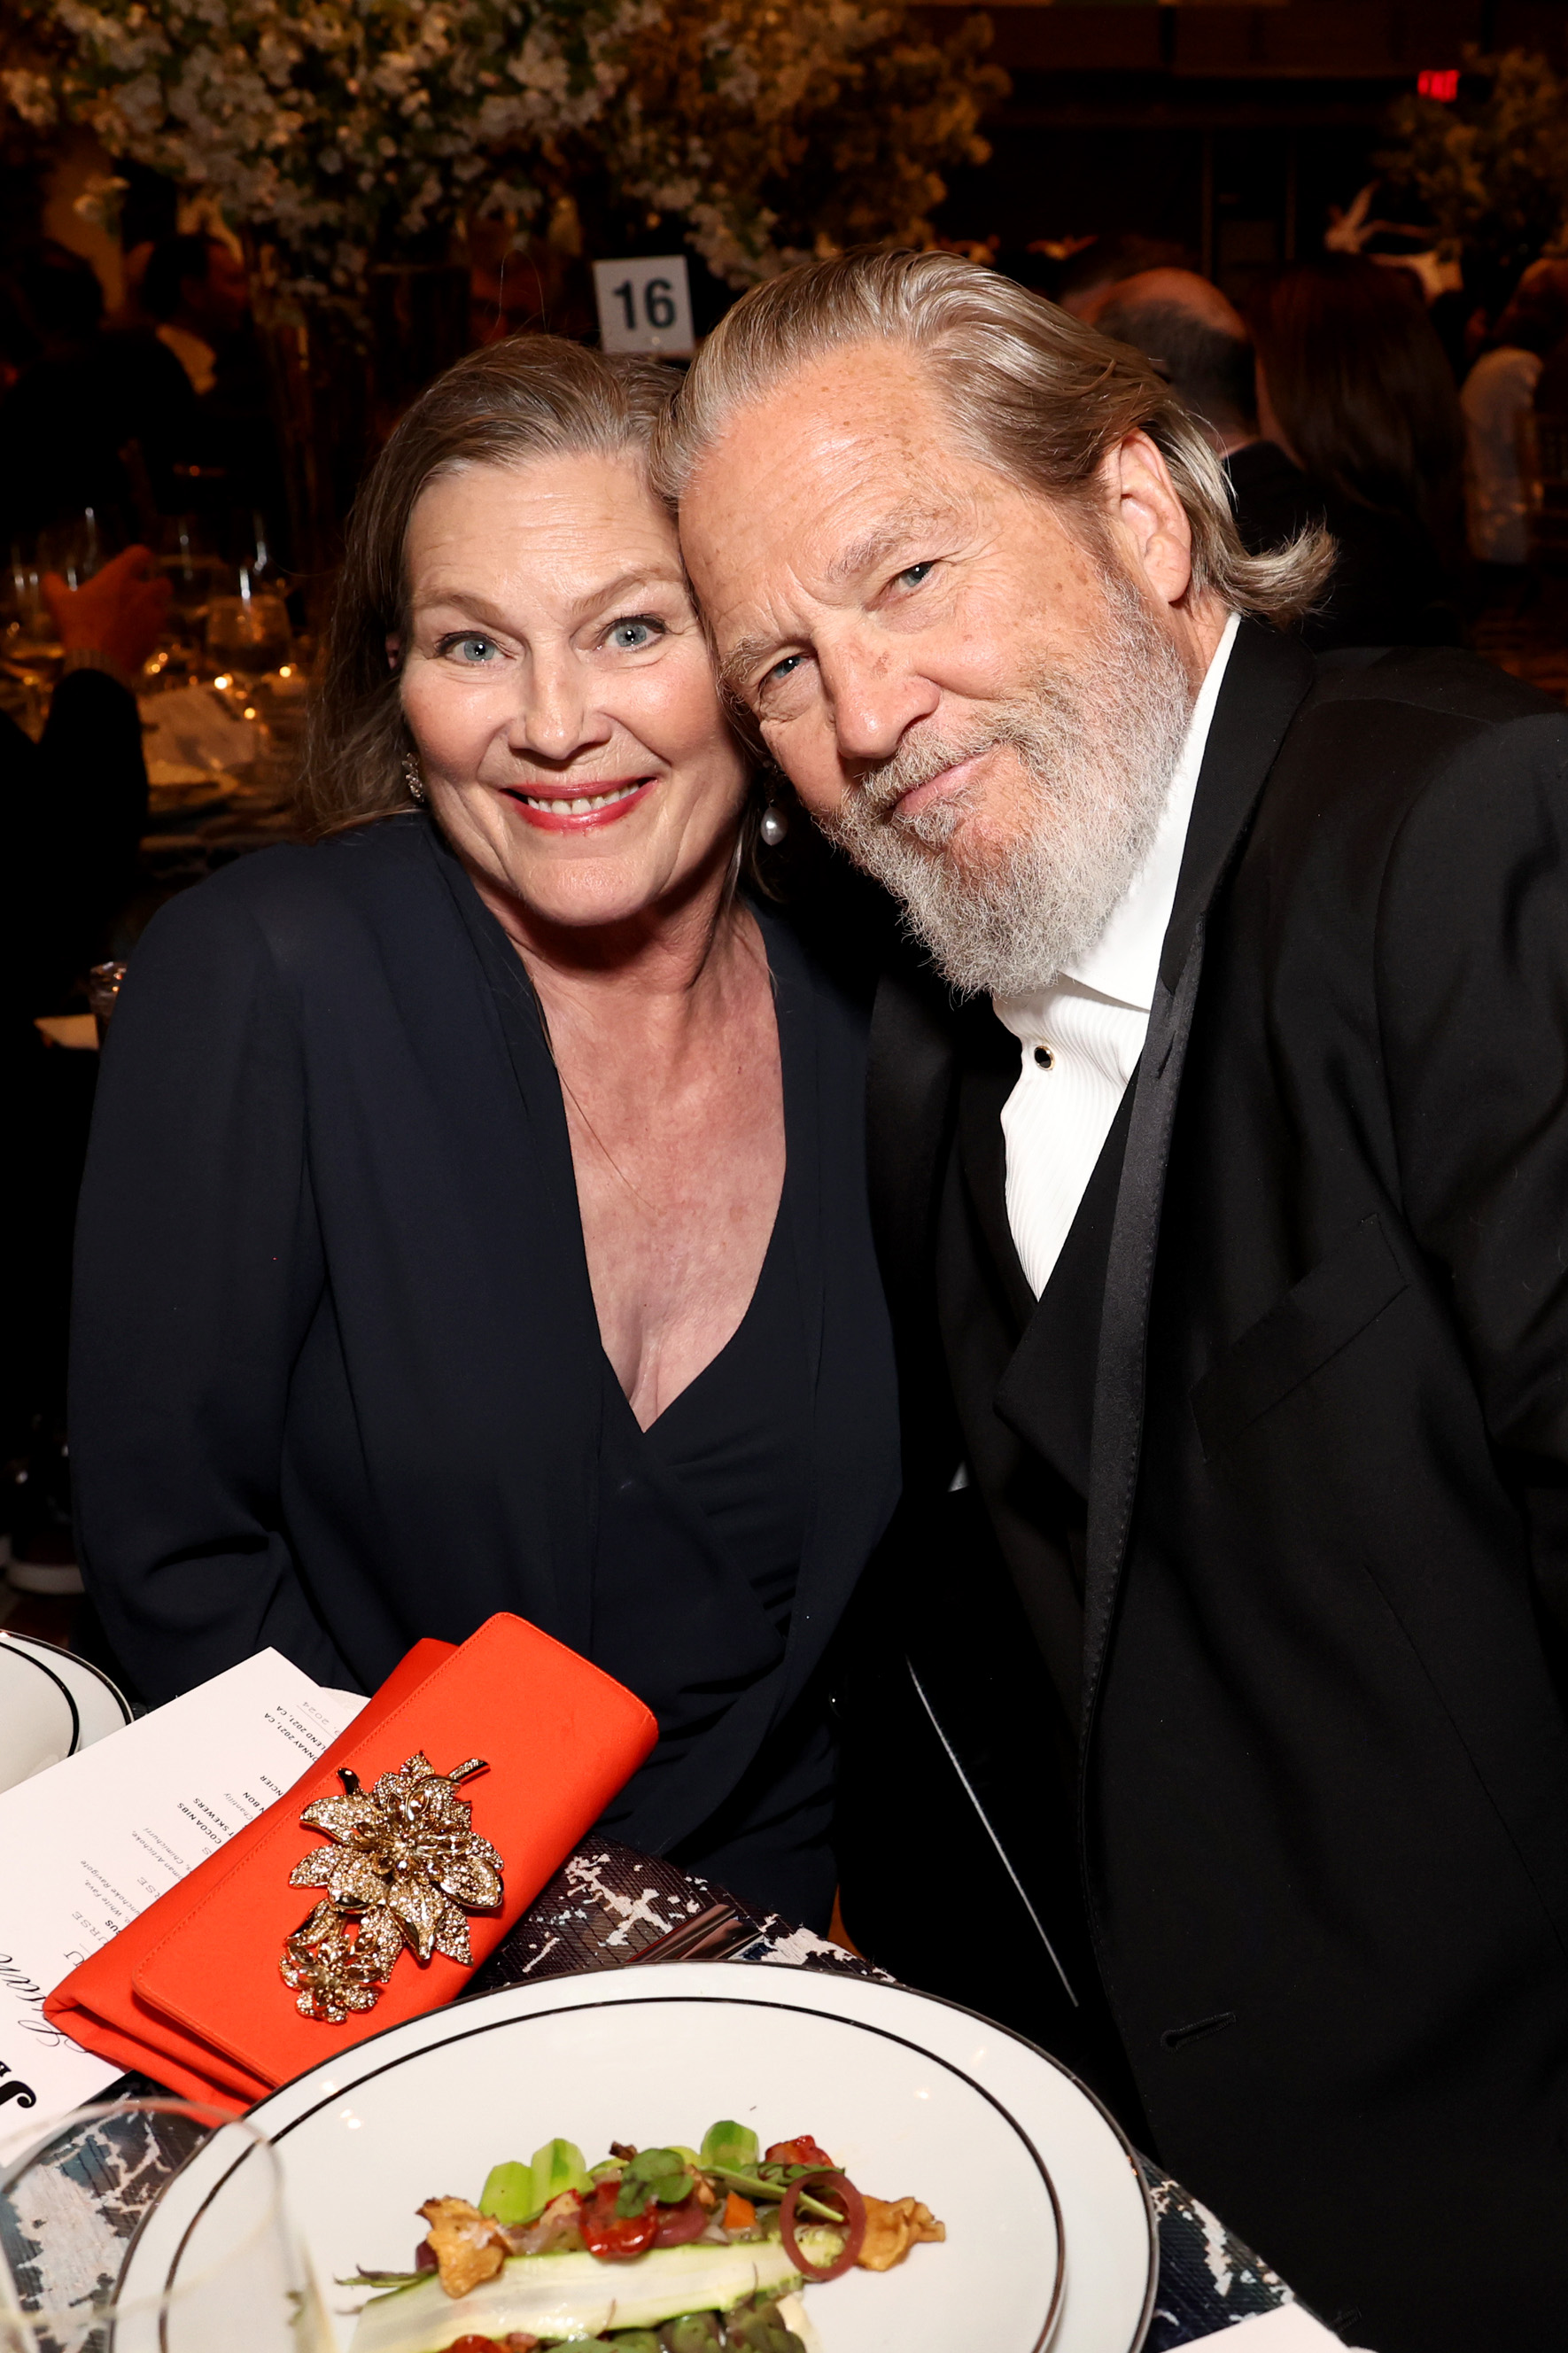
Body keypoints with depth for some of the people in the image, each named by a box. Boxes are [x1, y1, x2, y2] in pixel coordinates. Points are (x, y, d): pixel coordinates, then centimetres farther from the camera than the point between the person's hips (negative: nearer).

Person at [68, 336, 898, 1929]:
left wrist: (836, 1910, -3)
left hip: (773, 1947, 1)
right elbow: (173, 1557, -9)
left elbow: (905, 1548, 6)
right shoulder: (259, 978, -13)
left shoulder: (877, 1018, -5)